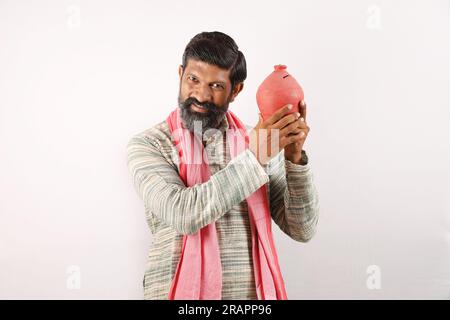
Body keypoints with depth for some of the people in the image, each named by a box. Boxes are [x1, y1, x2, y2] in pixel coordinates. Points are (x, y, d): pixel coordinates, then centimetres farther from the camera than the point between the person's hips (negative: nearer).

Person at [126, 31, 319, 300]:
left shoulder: (261, 143, 2)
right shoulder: (148, 145, -5)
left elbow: (302, 230, -2)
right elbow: (182, 214, -22)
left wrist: (295, 158, -15)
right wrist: (255, 158, -24)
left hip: (252, 292, 3)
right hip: (180, 290, -2)